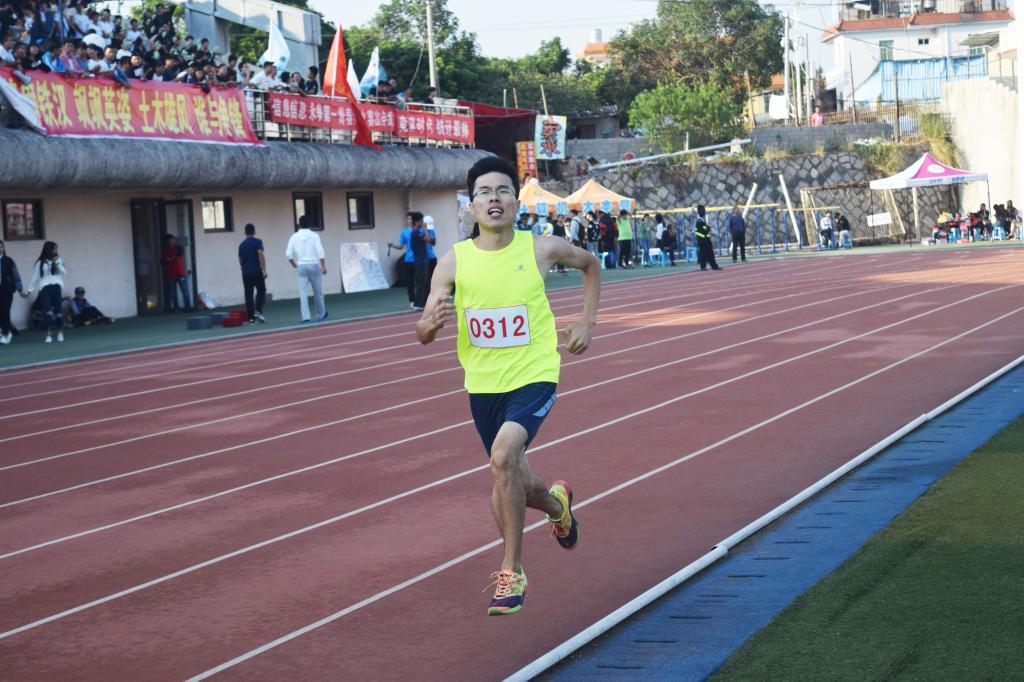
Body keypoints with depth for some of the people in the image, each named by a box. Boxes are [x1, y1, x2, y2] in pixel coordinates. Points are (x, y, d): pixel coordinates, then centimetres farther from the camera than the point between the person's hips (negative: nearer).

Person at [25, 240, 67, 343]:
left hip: (57, 287, 1)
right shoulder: (40, 262, 6)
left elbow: (64, 272, -2)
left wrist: (57, 263, -14)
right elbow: (35, 277, 10)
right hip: (45, 288, -1)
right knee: (47, 311, -9)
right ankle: (49, 334, -11)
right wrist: (29, 290, 9)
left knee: (58, 310, -1)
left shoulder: (58, 260, 9)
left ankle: (60, 332, 14)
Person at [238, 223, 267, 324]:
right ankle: (258, 311, -15)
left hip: (245, 273, 4)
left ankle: (251, 317, 1)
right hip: (257, 271, -4)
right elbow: (260, 255, -15)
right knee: (261, 291, 6)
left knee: (248, 295, 4)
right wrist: (264, 270, -16)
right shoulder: (257, 242, -3)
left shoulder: (241, 245, 12)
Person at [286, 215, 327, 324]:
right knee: (318, 291, 14)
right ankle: (321, 315, 26)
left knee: (303, 293, -2)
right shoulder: (314, 235, 0)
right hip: (314, 265, 0)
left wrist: (295, 265, 12)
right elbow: (320, 251, -10)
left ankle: (305, 317, -12)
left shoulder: (294, 237, 3)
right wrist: (323, 266, -9)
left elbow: (288, 254, -3)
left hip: (301, 266, 0)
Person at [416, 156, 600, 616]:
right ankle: (557, 503, 53)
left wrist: (587, 322, 6)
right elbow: (422, 334, -5)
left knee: (504, 456, -27)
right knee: (512, 483, 15)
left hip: (534, 377, -3)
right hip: (482, 385, 3)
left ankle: (511, 573, -14)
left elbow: (590, 265, 15)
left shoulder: (541, 249, -8)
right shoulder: (453, 262, -7)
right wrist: (432, 323, -28)